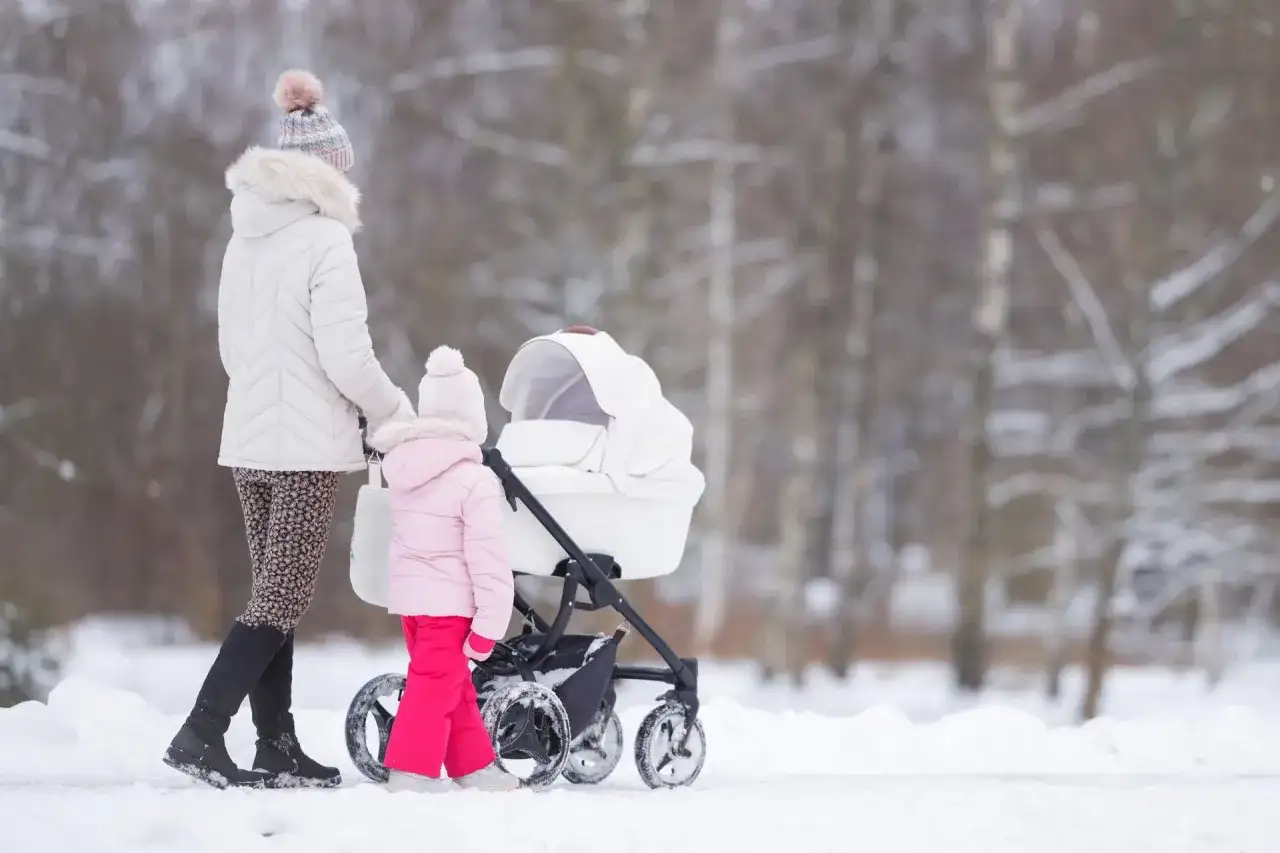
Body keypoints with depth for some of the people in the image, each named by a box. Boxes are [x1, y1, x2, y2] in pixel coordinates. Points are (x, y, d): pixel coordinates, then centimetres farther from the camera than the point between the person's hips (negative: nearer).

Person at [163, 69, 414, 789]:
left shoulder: (245, 241, 9)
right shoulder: (325, 240, -13)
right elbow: (345, 354, -16)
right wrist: (395, 409, 0)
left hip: (248, 437, 8)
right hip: (308, 441, -7)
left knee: (275, 592, 12)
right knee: (285, 596, -5)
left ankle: (278, 747, 14)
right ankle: (202, 733, -13)